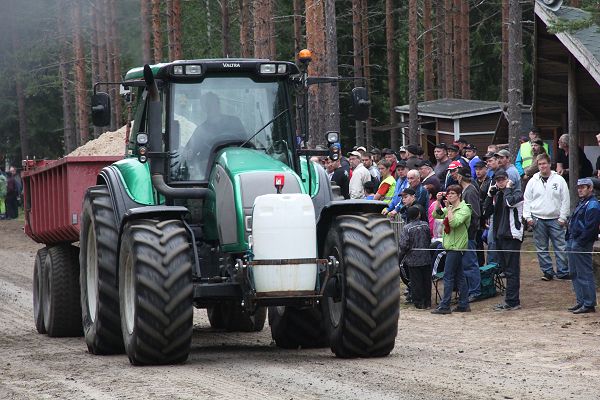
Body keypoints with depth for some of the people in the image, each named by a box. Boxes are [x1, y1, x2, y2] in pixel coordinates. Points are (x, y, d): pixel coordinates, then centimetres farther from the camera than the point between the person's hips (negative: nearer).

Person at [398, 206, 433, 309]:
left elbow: (403, 245, -15)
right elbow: (430, 240, 8)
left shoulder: (406, 228, -13)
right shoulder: (425, 225, -3)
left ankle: (419, 303, 7)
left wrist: (400, 258, -2)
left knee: (416, 282, 5)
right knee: (426, 280, 12)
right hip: (426, 258, 3)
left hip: (413, 260, -3)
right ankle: (427, 302, 18)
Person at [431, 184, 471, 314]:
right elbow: (436, 215, 10)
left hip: (456, 246, -9)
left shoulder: (464, 209, -11)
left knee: (448, 276, -9)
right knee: (459, 276, 10)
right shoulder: (449, 208, 16)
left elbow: (454, 222, -24)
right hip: (451, 245, 9)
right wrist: (438, 202, -2)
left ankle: (444, 306, -9)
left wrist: (448, 208, -21)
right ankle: (464, 305, 14)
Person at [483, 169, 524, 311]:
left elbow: (510, 202, -26)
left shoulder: (516, 192, -5)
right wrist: (490, 195, 3)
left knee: (511, 270, -7)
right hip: (500, 235, 8)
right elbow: (487, 213, 11)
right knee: (506, 270, 11)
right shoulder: (497, 195, 16)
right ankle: (511, 300, 16)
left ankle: (512, 301, -8)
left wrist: (508, 188, -10)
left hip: (512, 235, -8)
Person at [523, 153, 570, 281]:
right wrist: (528, 217, -1)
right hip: (538, 220, 2)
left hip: (555, 220, -2)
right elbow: (527, 200, 8)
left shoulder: (559, 180, 1)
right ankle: (547, 271, 11)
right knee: (541, 248, 4)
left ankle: (563, 271, 1)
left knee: (560, 247, -4)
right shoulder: (533, 181, 6)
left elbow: (565, 200, 1)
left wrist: (563, 217, -4)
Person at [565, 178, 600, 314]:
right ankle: (581, 301, 21)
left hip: (582, 245, -11)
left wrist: (580, 242, -20)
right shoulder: (581, 203, 19)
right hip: (573, 243, 11)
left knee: (585, 274, -8)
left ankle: (589, 304, -5)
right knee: (575, 273, 14)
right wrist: (570, 241, 15)